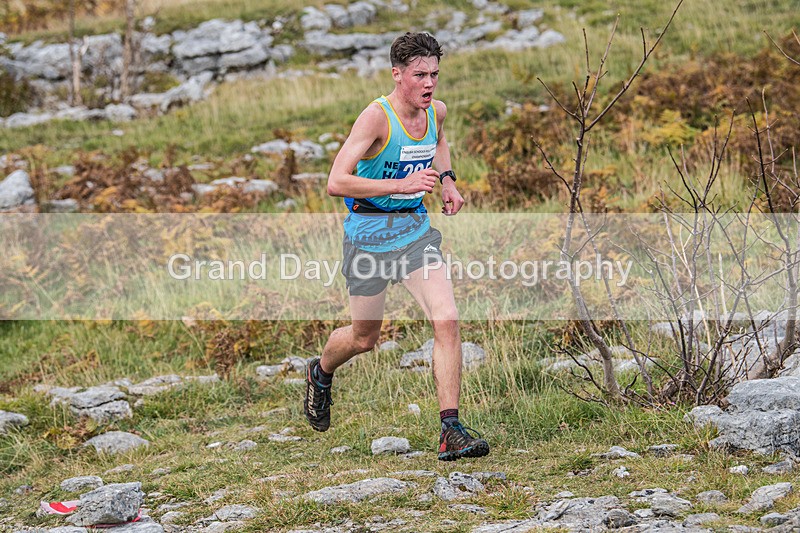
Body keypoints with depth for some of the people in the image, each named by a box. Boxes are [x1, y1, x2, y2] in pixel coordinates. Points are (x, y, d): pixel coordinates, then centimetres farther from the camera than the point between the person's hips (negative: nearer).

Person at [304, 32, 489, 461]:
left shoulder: (436, 111, 0)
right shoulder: (376, 117, -21)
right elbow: (336, 183, -29)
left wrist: (446, 179, 9)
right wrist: (401, 184, -35)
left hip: (416, 228, 5)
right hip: (369, 233, -5)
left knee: (447, 321, -14)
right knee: (364, 338, 11)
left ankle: (451, 431, -12)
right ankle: (320, 374, 46)